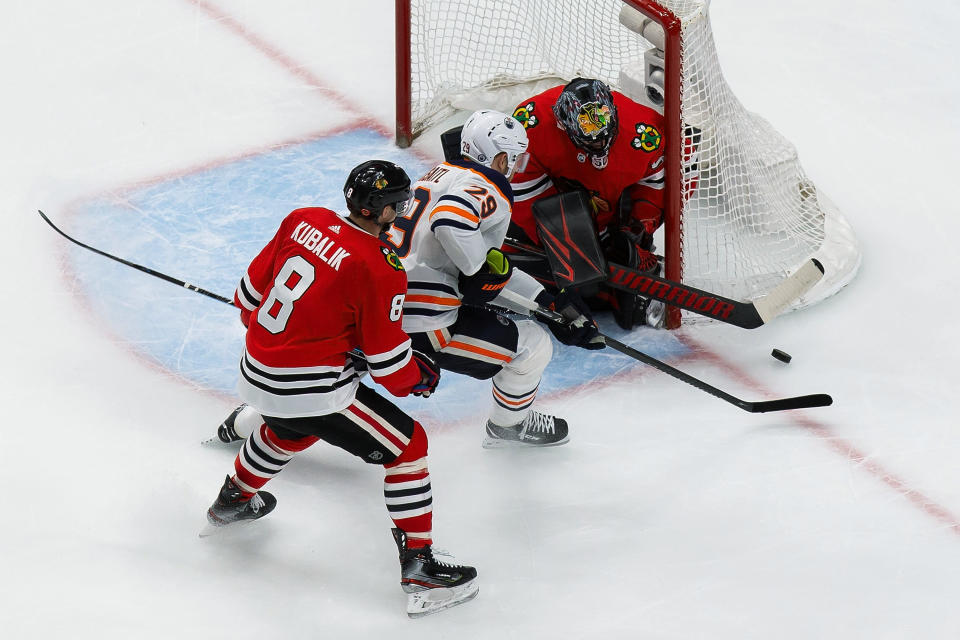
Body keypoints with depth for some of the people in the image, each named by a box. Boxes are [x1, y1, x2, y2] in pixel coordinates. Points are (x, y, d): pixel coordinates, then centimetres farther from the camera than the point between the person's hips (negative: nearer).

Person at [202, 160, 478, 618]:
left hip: (257, 373, 8)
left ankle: (232, 500, 60)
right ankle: (418, 568, 0)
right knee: (407, 444, 3)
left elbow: (253, 290, 12)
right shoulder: (380, 270, -19)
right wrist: (422, 376, 8)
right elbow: (388, 363, -13)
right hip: (311, 389, -8)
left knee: (290, 428, 40)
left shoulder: (303, 220, 0)